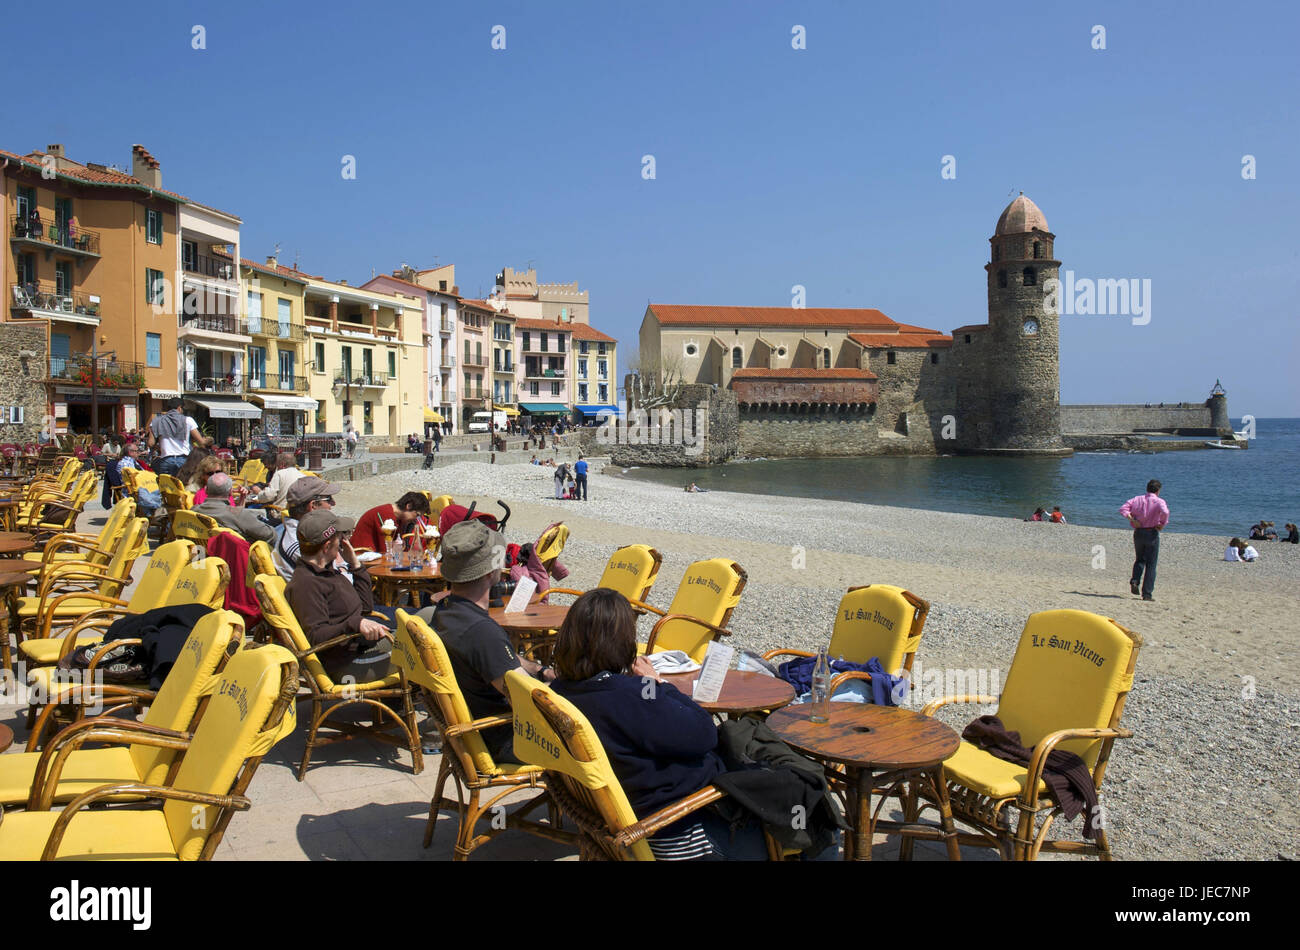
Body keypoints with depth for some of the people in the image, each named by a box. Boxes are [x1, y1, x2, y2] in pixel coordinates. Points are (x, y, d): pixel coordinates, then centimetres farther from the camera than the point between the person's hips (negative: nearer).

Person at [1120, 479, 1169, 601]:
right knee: (1151, 565, 4)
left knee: (1140, 559, 23)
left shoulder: (1137, 499, 6)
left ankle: (1135, 581, 0)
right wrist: (1162, 524, -13)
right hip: (1152, 533, -4)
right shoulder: (1159, 501, -6)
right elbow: (1165, 512, -27)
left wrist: (1132, 520, -6)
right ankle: (1147, 593, 3)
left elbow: (1123, 509, -4)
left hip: (1138, 533, 4)